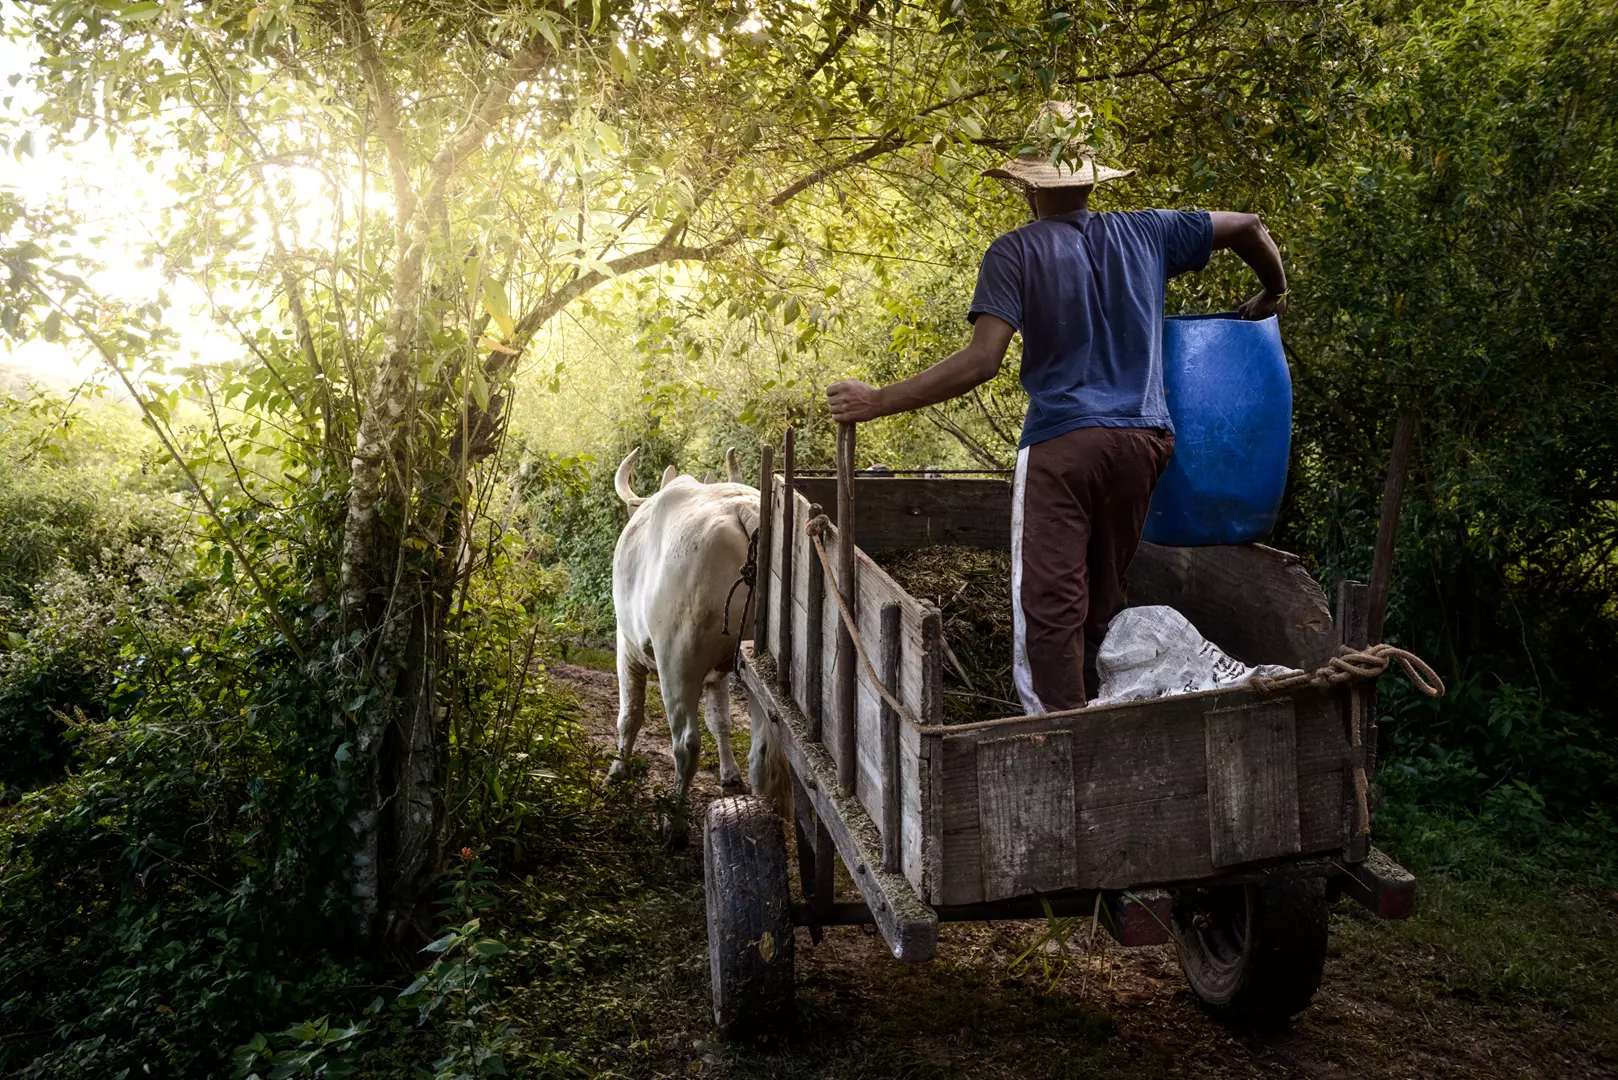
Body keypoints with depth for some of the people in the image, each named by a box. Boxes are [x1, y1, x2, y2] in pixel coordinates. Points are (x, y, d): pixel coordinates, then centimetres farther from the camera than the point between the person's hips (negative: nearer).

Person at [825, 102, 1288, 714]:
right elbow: (1248, 227, 22)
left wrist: (877, 402, -9)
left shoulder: (1015, 253, -3)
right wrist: (1272, 295, 40)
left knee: (1048, 605, -5)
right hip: (1144, 438, 6)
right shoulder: (1144, 234, 13)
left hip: (1063, 442, -6)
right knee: (1103, 598, 15)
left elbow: (981, 362, -14)